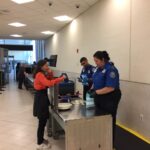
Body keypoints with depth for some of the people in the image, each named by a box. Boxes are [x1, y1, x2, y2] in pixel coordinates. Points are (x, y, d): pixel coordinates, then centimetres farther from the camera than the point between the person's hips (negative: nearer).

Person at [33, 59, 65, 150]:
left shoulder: (42, 74, 12)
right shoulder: (39, 75, -19)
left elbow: (49, 81, 15)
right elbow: (49, 83, -33)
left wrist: (50, 74, -1)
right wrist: (61, 79, -29)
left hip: (42, 97, 10)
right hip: (41, 98, -10)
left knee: (43, 120, 18)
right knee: (42, 121, -3)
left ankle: (41, 139, 32)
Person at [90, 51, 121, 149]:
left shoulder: (111, 69, -21)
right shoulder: (99, 68, 5)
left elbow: (110, 88, -25)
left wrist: (96, 92, -20)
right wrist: (92, 89, 0)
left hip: (110, 99, -8)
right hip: (100, 98, 8)